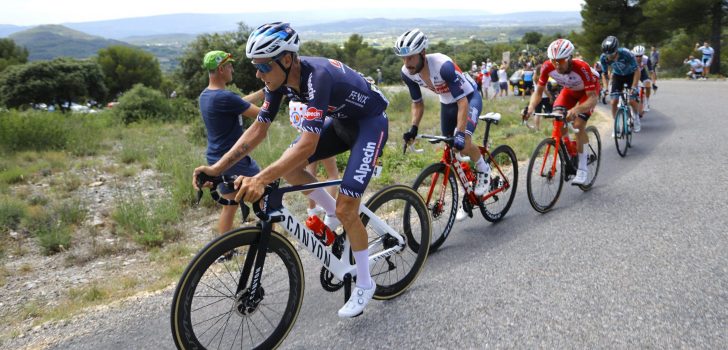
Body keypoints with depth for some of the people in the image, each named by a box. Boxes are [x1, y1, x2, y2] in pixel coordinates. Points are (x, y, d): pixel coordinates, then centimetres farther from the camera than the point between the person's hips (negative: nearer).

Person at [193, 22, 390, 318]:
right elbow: (258, 128, -8)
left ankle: (364, 285, 7)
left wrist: (261, 179, -52)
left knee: (346, 209, -14)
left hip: (370, 122, -8)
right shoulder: (280, 78, -12)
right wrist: (217, 168, -16)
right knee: (288, 166, -7)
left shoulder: (317, 76, -35)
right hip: (341, 120, 8)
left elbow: (308, 144, -44)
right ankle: (336, 215, 14)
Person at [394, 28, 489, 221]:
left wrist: (460, 133, -45)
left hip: (469, 98, -6)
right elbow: (417, 103, -3)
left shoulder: (443, 65, -36)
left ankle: (483, 169, 2)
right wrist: (413, 128, -18)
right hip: (446, 103, 6)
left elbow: (462, 101, -36)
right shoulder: (407, 73, -18)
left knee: (463, 142, -31)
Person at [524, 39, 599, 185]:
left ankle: (583, 168, -7)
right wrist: (531, 107, -38)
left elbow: (593, 98, -41)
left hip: (588, 91, -4)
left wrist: (575, 110, -60)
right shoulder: (547, 67, -29)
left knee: (578, 125, -20)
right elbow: (539, 91, -18)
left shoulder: (582, 68, -40)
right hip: (569, 90, 4)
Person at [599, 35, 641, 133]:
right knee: (614, 102, -10)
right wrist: (605, 88, -24)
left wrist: (634, 87, -35)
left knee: (632, 101, -9)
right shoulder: (603, 58, -27)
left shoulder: (626, 54, -36)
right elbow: (604, 74, -11)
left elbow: (636, 71, -27)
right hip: (617, 76, 2)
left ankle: (637, 119, 21)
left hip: (630, 75, -2)